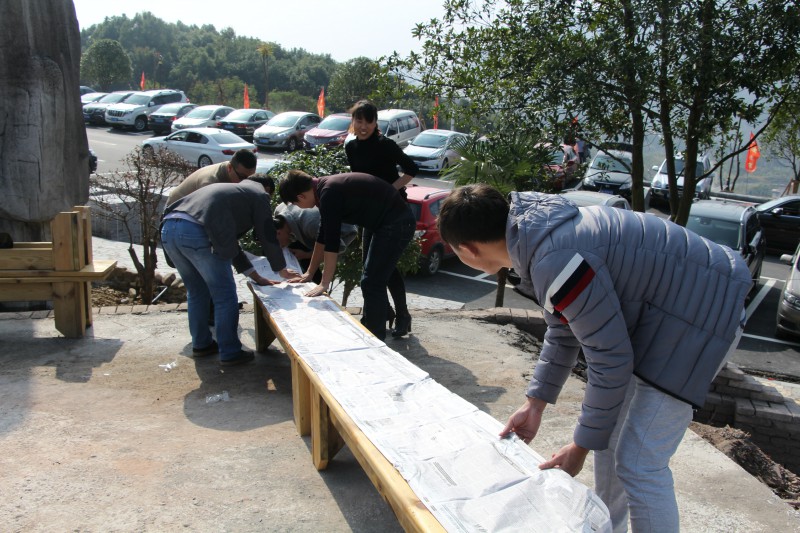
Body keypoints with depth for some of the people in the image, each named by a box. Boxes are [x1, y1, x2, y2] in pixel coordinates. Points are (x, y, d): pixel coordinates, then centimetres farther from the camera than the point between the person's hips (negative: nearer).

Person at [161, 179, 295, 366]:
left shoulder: (230, 190, 38)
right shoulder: (258, 195, 16)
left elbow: (229, 241, 40)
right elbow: (267, 236, 15)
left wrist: (255, 276, 43)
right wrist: (282, 270, 31)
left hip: (168, 228, 9)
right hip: (197, 232, -8)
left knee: (197, 292, 24)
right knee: (225, 295, 5)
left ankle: (201, 344, 35)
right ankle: (230, 353, 11)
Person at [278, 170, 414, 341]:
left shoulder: (329, 193, -20)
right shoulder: (326, 188, 10)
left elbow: (331, 242, -20)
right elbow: (323, 237, 18)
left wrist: (324, 284, -14)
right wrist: (309, 273, 23)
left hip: (396, 225, -10)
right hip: (396, 222, 10)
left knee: (372, 284, -5)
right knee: (375, 280, 19)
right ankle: (368, 329, 32)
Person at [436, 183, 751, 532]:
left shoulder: (555, 261, -32)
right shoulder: (535, 235, -1)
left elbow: (610, 359, -24)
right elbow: (563, 331, 10)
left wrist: (582, 446, -12)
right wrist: (536, 403, 10)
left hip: (698, 317, -10)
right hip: (655, 308, 10)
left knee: (639, 465, -7)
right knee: (609, 437, 18)